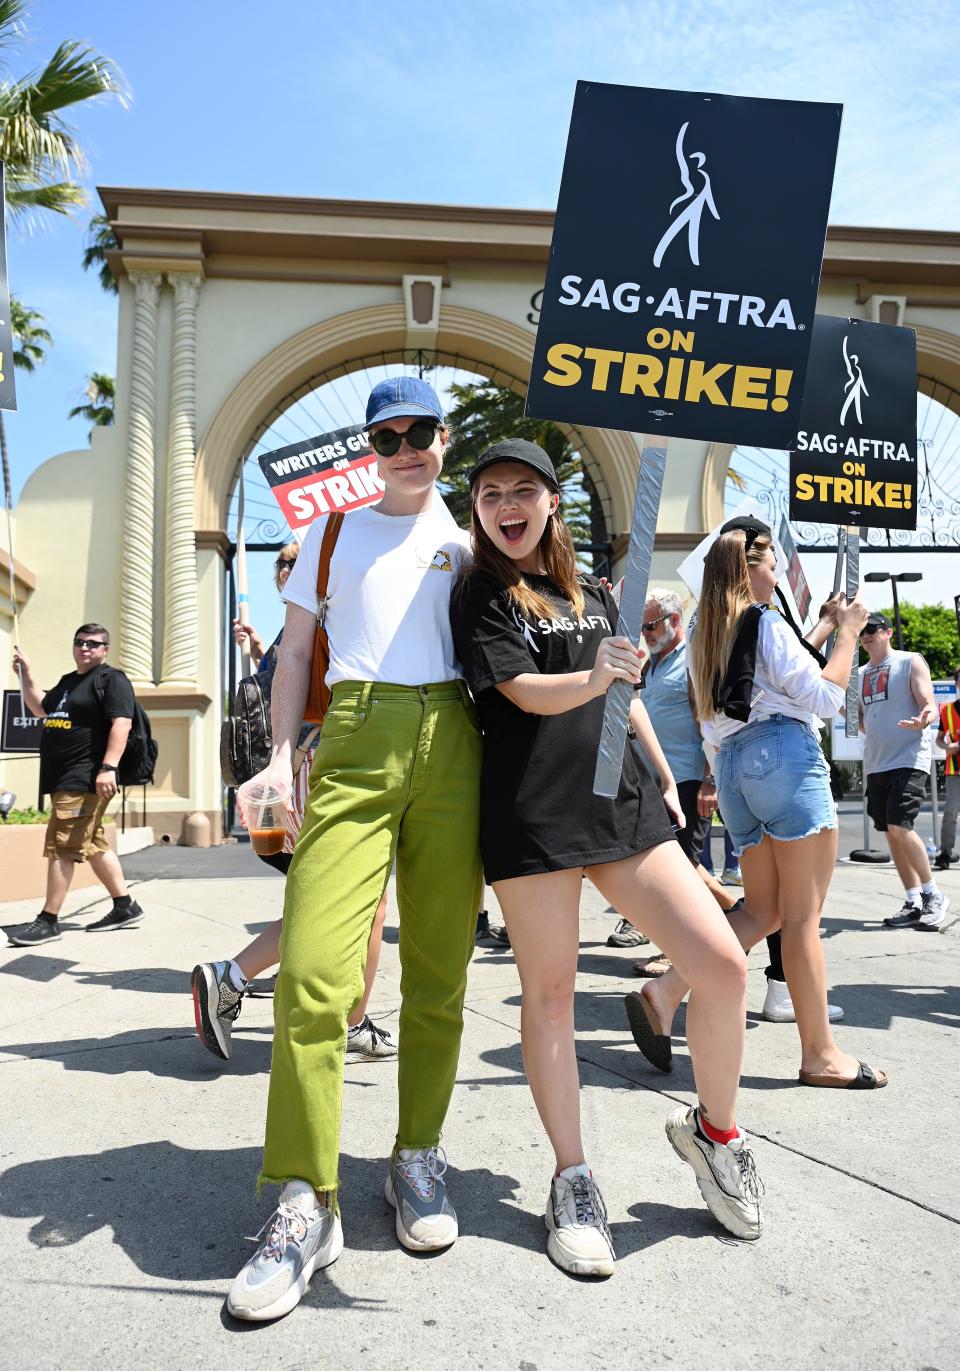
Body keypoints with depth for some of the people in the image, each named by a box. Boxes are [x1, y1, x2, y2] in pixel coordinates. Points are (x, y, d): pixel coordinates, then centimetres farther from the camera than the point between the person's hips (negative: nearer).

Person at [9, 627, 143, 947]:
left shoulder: (111, 679, -7)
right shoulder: (68, 681, 20)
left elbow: (121, 723, -18)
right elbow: (40, 709, 33)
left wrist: (108, 768, -27)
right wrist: (26, 674, 20)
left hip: (84, 780, -10)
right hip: (64, 779, 10)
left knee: (61, 847, -10)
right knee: (93, 845, 12)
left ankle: (48, 921, -4)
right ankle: (125, 907, 20)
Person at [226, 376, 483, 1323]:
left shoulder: (472, 537, 19)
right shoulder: (334, 533, 19)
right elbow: (294, 653, 16)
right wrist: (281, 754, 3)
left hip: (450, 746, 1)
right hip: (353, 742, 0)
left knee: (438, 972, 4)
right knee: (313, 973, -13)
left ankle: (417, 1157, 22)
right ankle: (306, 1202, -1)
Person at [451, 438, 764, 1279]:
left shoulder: (594, 594, 18)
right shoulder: (482, 598, 2)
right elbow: (524, 692, -12)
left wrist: (665, 777, 23)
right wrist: (591, 679, -30)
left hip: (621, 799, 5)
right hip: (531, 810, -4)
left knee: (723, 965, -3)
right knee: (549, 990, 3)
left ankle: (714, 1129, 22)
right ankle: (572, 1179, 21)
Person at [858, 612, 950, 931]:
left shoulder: (911, 662, -1)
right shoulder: (862, 674, 16)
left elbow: (929, 706, -10)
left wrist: (923, 720, -33)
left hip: (908, 760, -7)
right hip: (876, 764, 7)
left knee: (899, 827, -18)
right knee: (891, 833, 6)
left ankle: (933, 896, -3)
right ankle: (913, 903, 14)